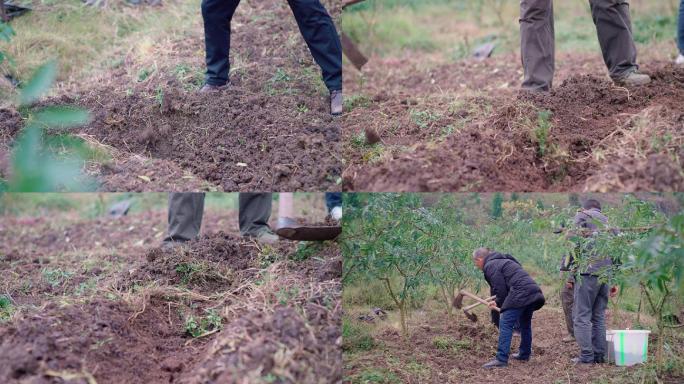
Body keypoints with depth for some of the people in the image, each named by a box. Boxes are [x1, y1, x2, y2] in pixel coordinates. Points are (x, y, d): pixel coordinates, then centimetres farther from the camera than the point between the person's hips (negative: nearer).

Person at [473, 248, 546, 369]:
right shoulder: (503, 260, 30)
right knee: (525, 323, 24)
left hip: (520, 294, -10)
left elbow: (500, 289, -8)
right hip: (534, 293, 10)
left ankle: (501, 359, -15)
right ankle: (525, 354, 36)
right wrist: (498, 302, 29)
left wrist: (499, 304, 8)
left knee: (505, 324, -10)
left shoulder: (490, 266, -2)